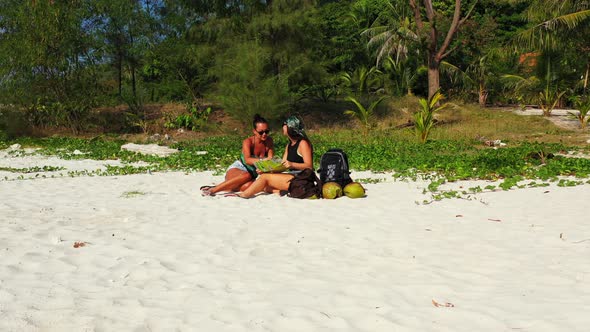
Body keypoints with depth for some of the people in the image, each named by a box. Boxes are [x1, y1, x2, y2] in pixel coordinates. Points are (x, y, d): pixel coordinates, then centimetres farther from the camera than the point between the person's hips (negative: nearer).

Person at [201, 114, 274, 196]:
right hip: (237, 169, -3)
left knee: (248, 185, -35)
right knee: (246, 176, -40)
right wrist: (261, 160, -49)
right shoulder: (248, 142, -15)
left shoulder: (269, 141, -2)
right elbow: (247, 160, -31)